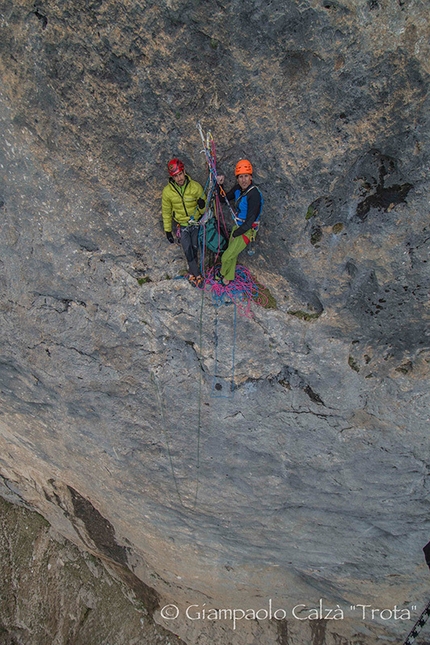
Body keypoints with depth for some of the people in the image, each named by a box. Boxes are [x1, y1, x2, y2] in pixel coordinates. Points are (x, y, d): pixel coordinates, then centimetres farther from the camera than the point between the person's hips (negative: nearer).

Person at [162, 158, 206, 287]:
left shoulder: (195, 187, -15)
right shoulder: (167, 191, -13)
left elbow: (203, 210, -5)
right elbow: (166, 212, 0)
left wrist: (202, 206, -29)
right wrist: (168, 231, 2)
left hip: (196, 223, 0)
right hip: (182, 226, 0)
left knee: (194, 249, 10)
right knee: (188, 251, -5)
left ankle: (192, 273, 28)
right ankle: (197, 274, 9)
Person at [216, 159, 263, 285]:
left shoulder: (254, 194, -29)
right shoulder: (238, 188, -5)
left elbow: (250, 221, -27)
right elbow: (225, 198, 12)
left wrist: (235, 233, -16)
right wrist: (220, 185, -7)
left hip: (247, 231, -7)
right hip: (238, 226, 7)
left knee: (226, 257, 3)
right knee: (232, 254, 20)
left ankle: (222, 273, 34)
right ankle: (228, 277, 41)